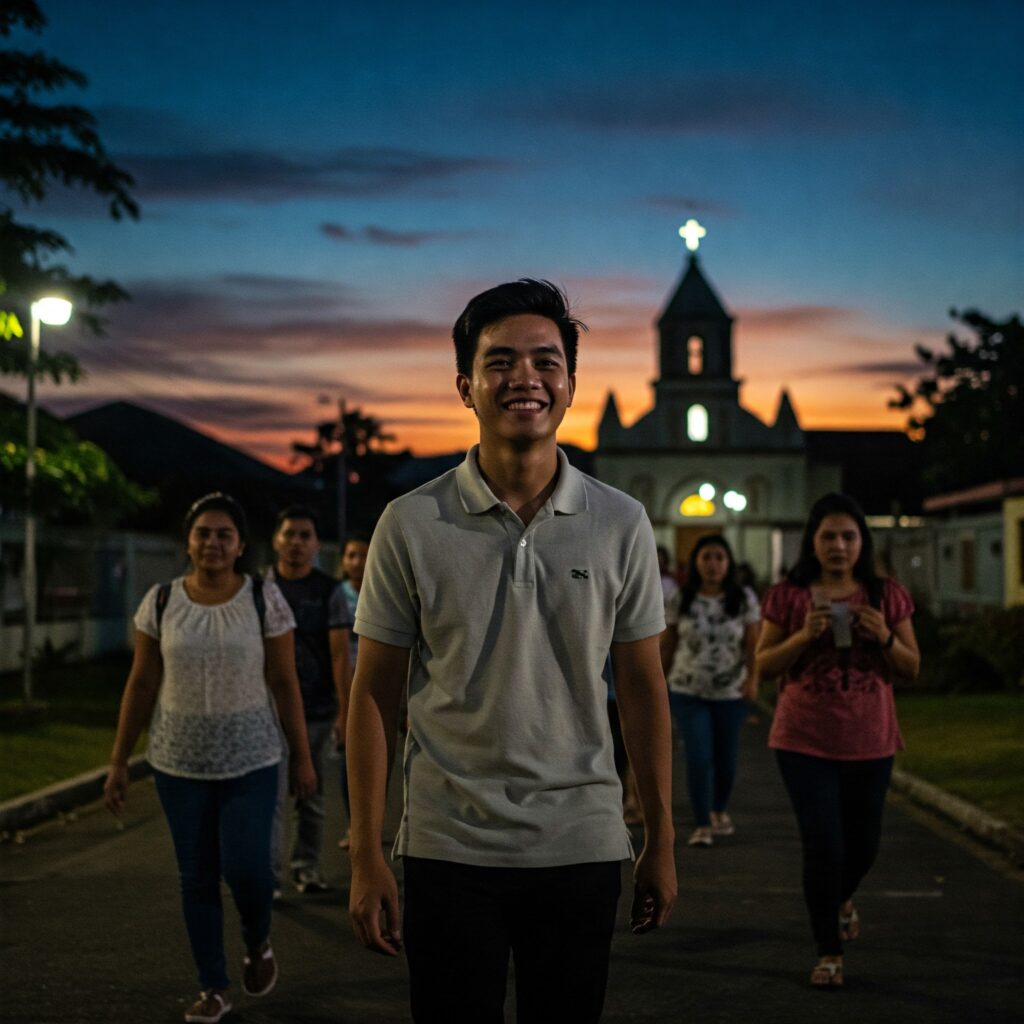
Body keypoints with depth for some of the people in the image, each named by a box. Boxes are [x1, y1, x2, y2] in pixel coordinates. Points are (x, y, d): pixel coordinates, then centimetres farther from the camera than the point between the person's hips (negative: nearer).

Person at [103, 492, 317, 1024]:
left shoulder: (264, 600, -4)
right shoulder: (161, 602, 0)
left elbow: (285, 683, -1)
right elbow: (141, 685, 4)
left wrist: (302, 756, 0)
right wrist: (118, 761, 4)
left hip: (250, 761, -2)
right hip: (179, 763, 2)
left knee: (246, 866, -10)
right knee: (197, 876, 7)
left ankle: (257, 942, 23)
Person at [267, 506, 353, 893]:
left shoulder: (329, 591, 0)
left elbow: (340, 655, -5)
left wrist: (346, 711, -10)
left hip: (318, 711, 1)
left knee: (312, 796, 9)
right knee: (271, 794, -10)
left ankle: (306, 867, 22)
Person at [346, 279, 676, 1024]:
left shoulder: (621, 525, -1)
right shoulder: (411, 525, -5)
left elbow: (644, 690, 5)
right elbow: (374, 695, -1)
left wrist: (661, 842, 5)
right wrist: (367, 857, -4)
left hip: (582, 849, 1)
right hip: (449, 850, -1)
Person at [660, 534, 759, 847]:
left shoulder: (744, 599, 0)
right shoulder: (681, 601, 1)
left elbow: (753, 643, -2)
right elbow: (666, 646, 6)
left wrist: (752, 677, -16)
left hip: (730, 693, 1)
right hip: (688, 692, -1)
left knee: (726, 759, 9)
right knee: (698, 757, -9)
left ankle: (720, 810, 35)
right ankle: (702, 825, -1)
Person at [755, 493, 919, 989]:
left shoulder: (887, 596, 2)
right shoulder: (788, 596, -2)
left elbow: (912, 668, 4)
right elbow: (765, 664, -1)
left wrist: (885, 637, -15)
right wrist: (803, 636, -18)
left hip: (869, 742, 2)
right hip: (804, 742, -2)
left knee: (863, 844, 16)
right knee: (823, 846, -7)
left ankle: (841, 898, 50)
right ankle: (829, 952, 9)